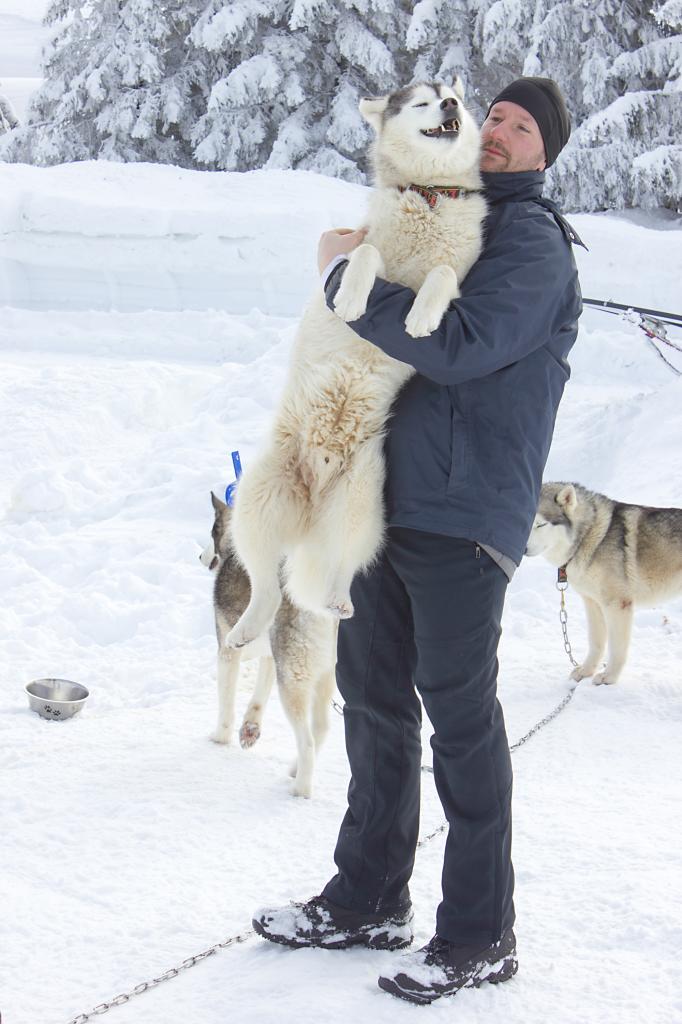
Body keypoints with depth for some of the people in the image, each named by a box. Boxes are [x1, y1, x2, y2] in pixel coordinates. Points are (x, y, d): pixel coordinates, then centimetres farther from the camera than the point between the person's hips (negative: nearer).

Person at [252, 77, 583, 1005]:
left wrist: (349, 273, -16)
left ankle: (480, 934, 8)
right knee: (373, 695, 13)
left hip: (461, 515, -8)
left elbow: (459, 345, -22)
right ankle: (370, 899, 26)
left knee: (460, 714, -3)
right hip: (387, 501, 8)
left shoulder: (533, 242, -7)